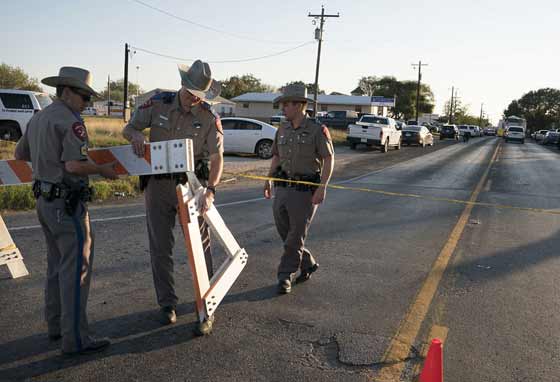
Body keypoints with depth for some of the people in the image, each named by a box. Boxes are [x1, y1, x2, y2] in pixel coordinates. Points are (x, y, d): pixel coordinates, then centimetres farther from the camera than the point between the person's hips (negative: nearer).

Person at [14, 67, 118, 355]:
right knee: (76, 268, -5)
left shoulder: (37, 118, 13)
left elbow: (19, 154, 23)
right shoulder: (71, 121, -16)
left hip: (44, 200, 10)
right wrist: (103, 170, -11)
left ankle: (56, 326, 29)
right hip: (67, 203, -10)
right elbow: (74, 165, -25)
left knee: (56, 265, 18)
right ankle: (75, 339, 0)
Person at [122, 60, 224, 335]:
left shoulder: (209, 118, -8)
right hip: (158, 185, 2)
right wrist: (136, 135, -20)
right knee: (160, 247, 8)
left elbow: (217, 157, -12)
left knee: (200, 247, 1)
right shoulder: (158, 105, -2)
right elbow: (127, 129, 5)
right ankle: (167, 304, 24)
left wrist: (210, 191, -26)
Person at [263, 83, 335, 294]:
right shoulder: (282, 130, 10)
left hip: (305, 190, -6)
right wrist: (269, 180, 9)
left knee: (295, 236, 0)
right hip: (282, 188, 6)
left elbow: (329, 159, -9)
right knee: (284, 233, 11)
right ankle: (308, 264, 31)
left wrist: (323, 186, -18)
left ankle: (285, 276, 12)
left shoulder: (317, 130, -8)